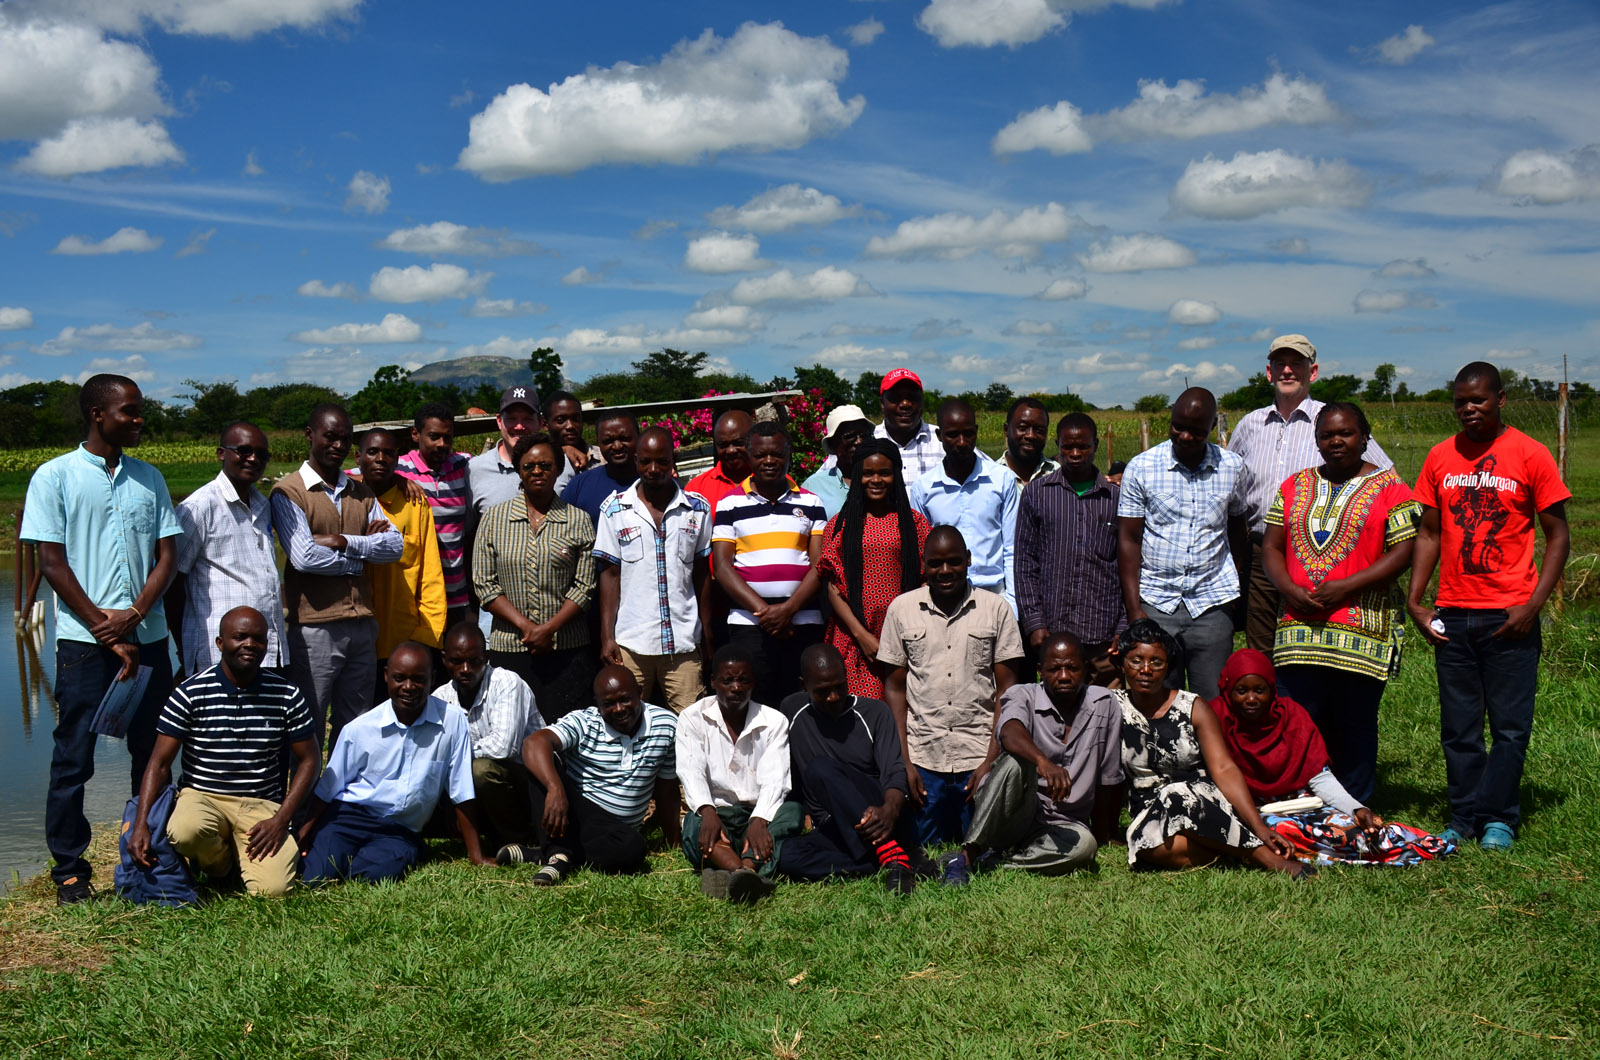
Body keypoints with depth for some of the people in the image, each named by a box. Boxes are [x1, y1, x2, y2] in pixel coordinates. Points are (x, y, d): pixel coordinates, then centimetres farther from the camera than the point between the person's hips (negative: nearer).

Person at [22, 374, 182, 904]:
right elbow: (52, 563, -4)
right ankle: (69, 870, 10)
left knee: (153, 751, 8)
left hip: (147, 637, 4)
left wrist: (132, 616, -9)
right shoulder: (55, 476, 0)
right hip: (83, 641, -4)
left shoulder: (149, 478, 11)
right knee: (74, 758, 1)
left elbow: (168, 555, 7)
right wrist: (105, 629, -10)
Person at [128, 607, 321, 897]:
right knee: (185, 831, -37)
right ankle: (220, 865, 0)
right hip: (203, 797, -1)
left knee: (272, 889, -22)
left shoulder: (286, 696, 0)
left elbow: (309, 761, 5)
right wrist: (141, 824, -16)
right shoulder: (190, 693, -4)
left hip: (263, 805, 1)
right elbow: (160, 763, -3)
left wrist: (281, 821, -8)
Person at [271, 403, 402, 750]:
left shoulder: (360, 492, 15)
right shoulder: (288, 491, -3)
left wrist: (344, 542, -12)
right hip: (315, 627, -6)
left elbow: (395, 545, 2)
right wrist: (363, 548, -4)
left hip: (362, 625, 6)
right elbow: (305, 557, -16)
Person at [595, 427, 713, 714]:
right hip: (631, 644, -1)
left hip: (684, 642, 1)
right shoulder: (615, 510, 4)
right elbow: (610, 574, 5)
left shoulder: (697, 509, 7)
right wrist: (607, 637, -1)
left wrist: (707, 635, 9)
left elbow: (702, 573, 11)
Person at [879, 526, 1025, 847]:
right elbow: (895, 687, 7)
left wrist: (991, 760, -7)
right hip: (922, 757, 1)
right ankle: (945, 821, 31)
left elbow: (1006, 689, 2)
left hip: (979, 758, -1)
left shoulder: (996, 609, 1)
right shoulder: (902, 609, 4)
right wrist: (904, 762, -1)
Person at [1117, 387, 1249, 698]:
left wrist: (1236, 587, 12)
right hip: (1156, 604, -1)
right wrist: (1134, 609, -5)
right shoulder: (1141, 468, -1)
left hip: (1213, 605, 1)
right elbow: (1128, 540, 0)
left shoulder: (1232, 468, 4)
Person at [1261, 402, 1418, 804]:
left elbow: (1402, 553, -5)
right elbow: (1271, 547, 13)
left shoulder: (1389, 488, 3)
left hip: (1361, 633, -3)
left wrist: (1344, 587, -14)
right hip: (1299, 628, 4)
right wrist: (1289, 589, -6)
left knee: (1355, 727, 2)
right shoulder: (1295, 486, 16)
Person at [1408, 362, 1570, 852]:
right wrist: (1415, 600, 2)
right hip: (1452, 615, 3)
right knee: (1459, 727, 8)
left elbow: (1557, 537, -1)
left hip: (1509, 617, -3)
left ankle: (1498, 819, 13)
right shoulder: (1440, 458, 8)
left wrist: (1533, 606, -11)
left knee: (1510, 726, 2)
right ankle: (1464, 818, 18)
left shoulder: (1530, 456, -3)